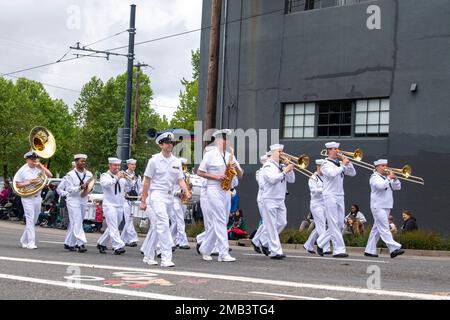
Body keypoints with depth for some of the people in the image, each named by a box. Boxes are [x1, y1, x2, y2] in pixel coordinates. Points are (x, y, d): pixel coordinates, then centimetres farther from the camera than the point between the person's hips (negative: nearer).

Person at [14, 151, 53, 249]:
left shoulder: (38, 169, 7)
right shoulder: (22, 170, -2)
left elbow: (50, 175, -2)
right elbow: (17, 185, -1)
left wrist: (41, 166, -8)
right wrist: (28, 183, -15)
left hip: (37, 198, 5)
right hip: (27, 198, -5)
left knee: (33, 220, 11)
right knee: (30, 220, -11)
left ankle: (24, 240, 27)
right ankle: (31, 243, -13)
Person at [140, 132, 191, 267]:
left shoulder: (176, 162, 11)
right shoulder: (154, 160, -3)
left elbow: (180, 179, 9)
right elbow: (147, 181, -2)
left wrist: (186, 191, -11)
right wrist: (143, 200, -4)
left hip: (170, 196, 6)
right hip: (156, 196, -6)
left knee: (156, 227, 13)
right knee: (163, 225, -17)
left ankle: (148, 256, 22)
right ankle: (166, 258, -19)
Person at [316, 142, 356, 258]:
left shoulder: (340, 164, 14)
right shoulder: (326, 164, -5)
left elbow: (353, 173, 12)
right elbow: (332, 173, -25)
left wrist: (347, 162, 2)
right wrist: (343, 165, -14)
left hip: (340, 196, 7)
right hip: (330, 196, -7)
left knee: (340, 224, 8)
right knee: (334, 224, -7)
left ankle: (320, 243, 22)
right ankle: (339, 250, -5)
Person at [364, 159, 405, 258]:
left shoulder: (387, 178, 22)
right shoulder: (375, 177, -4)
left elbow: (397, 187, 15)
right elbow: (381, 186, -23)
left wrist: (395, 179, -1)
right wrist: (389, 178, -16)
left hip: (386, 207, 9)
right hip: (378, 206, -9)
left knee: (377, 229, 9)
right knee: (384, 228, -14)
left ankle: (370, 250, 12)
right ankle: (394, 248, -22)